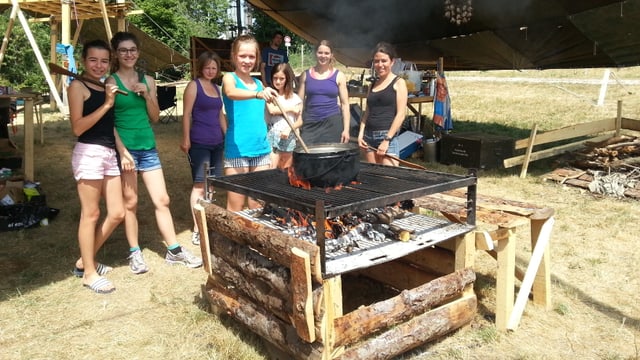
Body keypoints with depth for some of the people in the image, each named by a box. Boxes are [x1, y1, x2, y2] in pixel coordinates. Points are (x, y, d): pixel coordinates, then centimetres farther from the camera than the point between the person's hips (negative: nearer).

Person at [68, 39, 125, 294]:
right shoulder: (77, 86, -4)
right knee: (90, 214, -1)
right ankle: (89, 273, 11)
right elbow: (77, 127, -14)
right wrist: (106, 104, -15)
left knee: (117, 214, 7)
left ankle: (85, 261, 23)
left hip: (109, 154, 8)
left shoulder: (106, 87, 17)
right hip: (89, 153, -7)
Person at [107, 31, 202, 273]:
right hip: (124, 147, -4)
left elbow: (155, 117, 11)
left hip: (148, 147, 4)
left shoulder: (147, 80, 10)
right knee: (130, 203, 3)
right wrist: (122, 150, -16)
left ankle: (174, 251, 14)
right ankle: (135, 253, 17)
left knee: (162, 200, 5)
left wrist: (147, 94, -5)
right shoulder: (111, 82, -4)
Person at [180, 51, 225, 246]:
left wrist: (226, 135, 17)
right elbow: (186, 114, -8)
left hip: (217, 142, 7)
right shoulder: (194, 85, -3)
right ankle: (197, 230, 0)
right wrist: (186, 139, -14)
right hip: (199, 143, -6)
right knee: (200, 185, -6)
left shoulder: (216, 87, 16)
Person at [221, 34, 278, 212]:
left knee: (259, 206, 9)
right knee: (235, 207, 1)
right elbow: (231, 93, -27)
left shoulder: (259, 83, 12)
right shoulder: (229, 78, -2)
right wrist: (258, 94, -44)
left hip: (261, 150, 5)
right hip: (237, 150, -5)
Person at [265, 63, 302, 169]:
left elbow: (299, 121, 5)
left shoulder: (294, 98, 8)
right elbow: (272, 110, -12)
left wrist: (289, 129, -14)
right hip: (272, 136, -1)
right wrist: (291, 109, -1)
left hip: (288, 137, 1)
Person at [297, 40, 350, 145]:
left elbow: (345, 104, 2)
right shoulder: (306, 75, 8)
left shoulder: (339, 76, 4)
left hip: (332, 123, -1)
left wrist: (346, 129, -5)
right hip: (310, 124, 1)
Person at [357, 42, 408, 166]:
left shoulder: (398, 83, -1)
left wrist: (387, 139, -15)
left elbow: (401, 114, -9)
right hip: (369, 136, 6)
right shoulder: (373, 84, 15)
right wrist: (361, 133, 6)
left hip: (388, 135, -6)